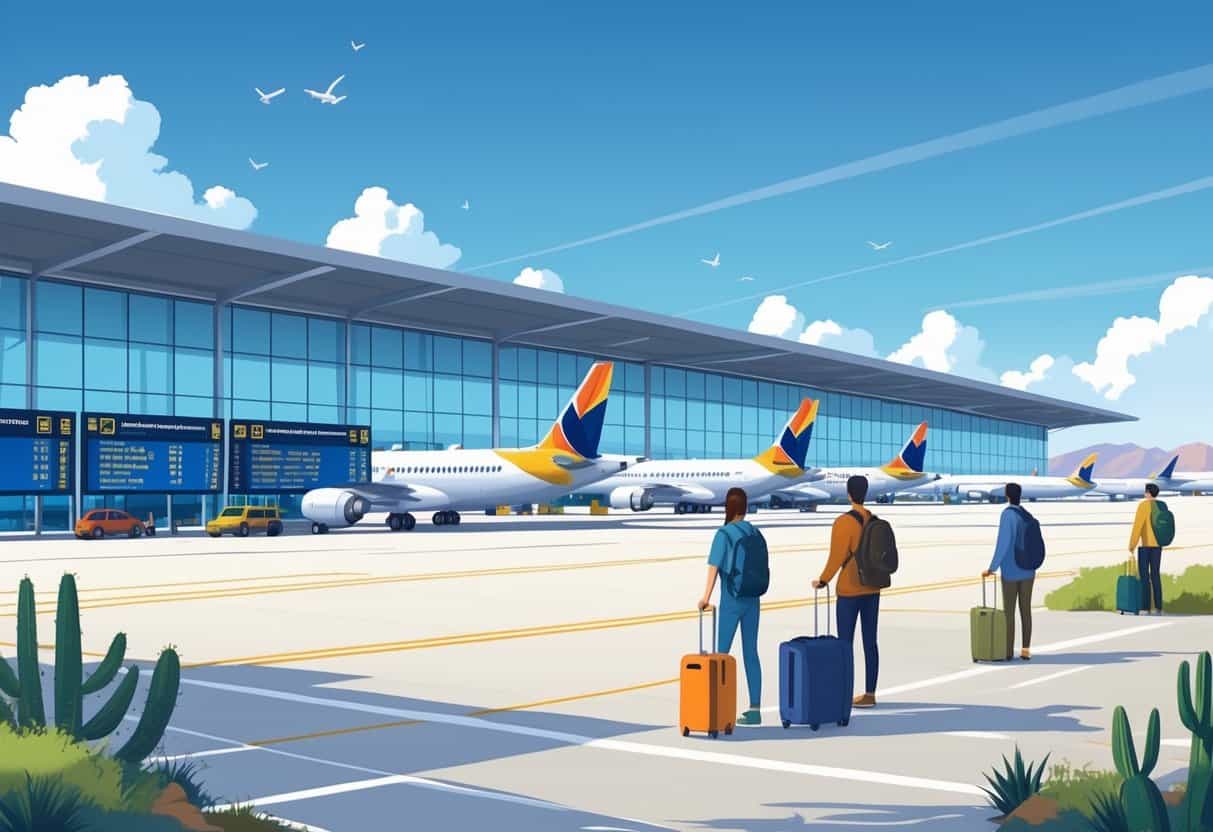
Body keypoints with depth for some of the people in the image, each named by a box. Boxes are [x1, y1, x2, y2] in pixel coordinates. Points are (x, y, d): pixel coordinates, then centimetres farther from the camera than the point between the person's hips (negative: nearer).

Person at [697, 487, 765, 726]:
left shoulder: (724, 534, -10)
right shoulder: (755, 533, 5)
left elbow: (714, 567, -18)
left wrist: (706, 597, -20)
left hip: (731, 600, -5)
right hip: (752, 599, 5)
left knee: (723, 652, 5)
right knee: (751, 653, 8)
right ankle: (755, 709, 9)